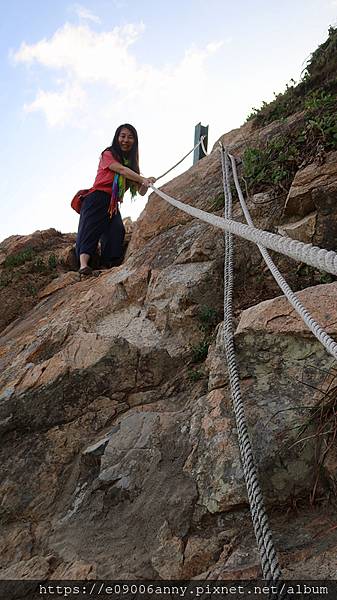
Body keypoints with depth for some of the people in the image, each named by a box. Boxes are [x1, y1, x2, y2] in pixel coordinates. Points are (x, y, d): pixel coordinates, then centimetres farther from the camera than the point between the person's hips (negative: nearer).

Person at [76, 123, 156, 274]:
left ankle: (110, 265, -28)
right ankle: (83, 265, -37)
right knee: (91, 229, -22)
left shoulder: (132, 163, 20)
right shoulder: (108, 154, 4)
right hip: (97, 198, -5)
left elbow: (141, 192, 11)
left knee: (117, 232, -17)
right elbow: (121, 170, -17)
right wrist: (143, 179, -29)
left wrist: (146, 183, -12)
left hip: (114, 205, 6)